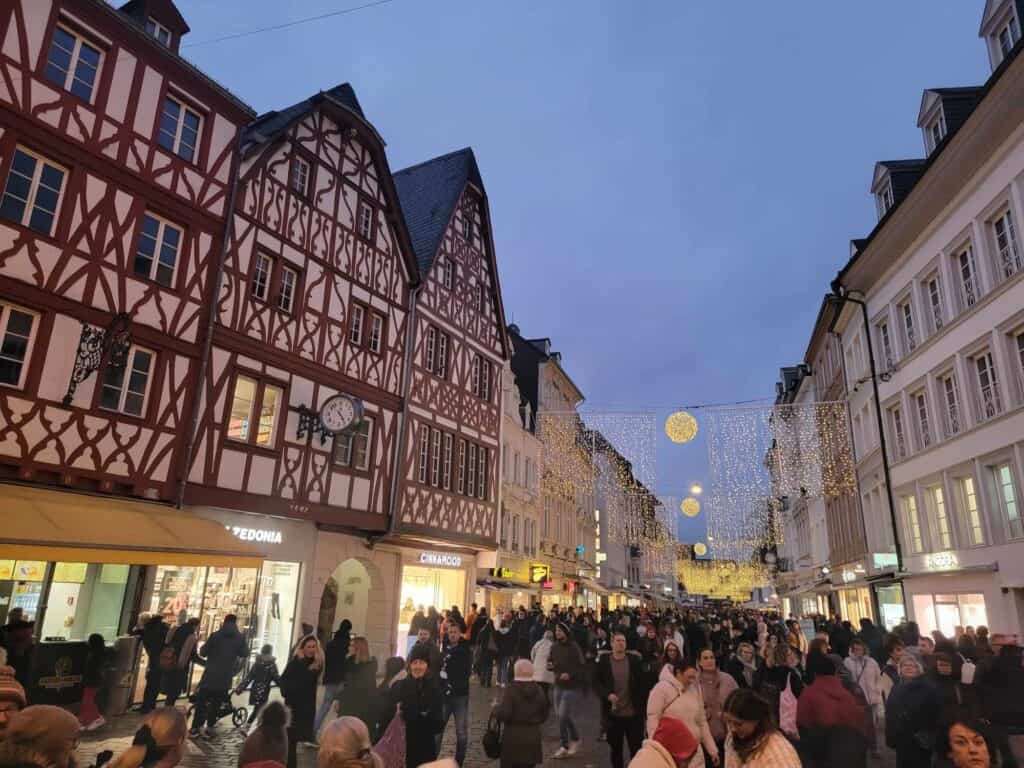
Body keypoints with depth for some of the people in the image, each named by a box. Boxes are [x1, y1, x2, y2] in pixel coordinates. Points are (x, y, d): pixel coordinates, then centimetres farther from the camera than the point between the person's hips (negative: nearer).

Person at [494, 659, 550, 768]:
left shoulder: (511, 690, -14)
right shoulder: (539, 690, 1)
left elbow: (503, 714, -19)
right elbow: (544, 715, 8)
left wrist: (496, 708, -1)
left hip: (513, 737, -4)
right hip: (533, 737, 4)